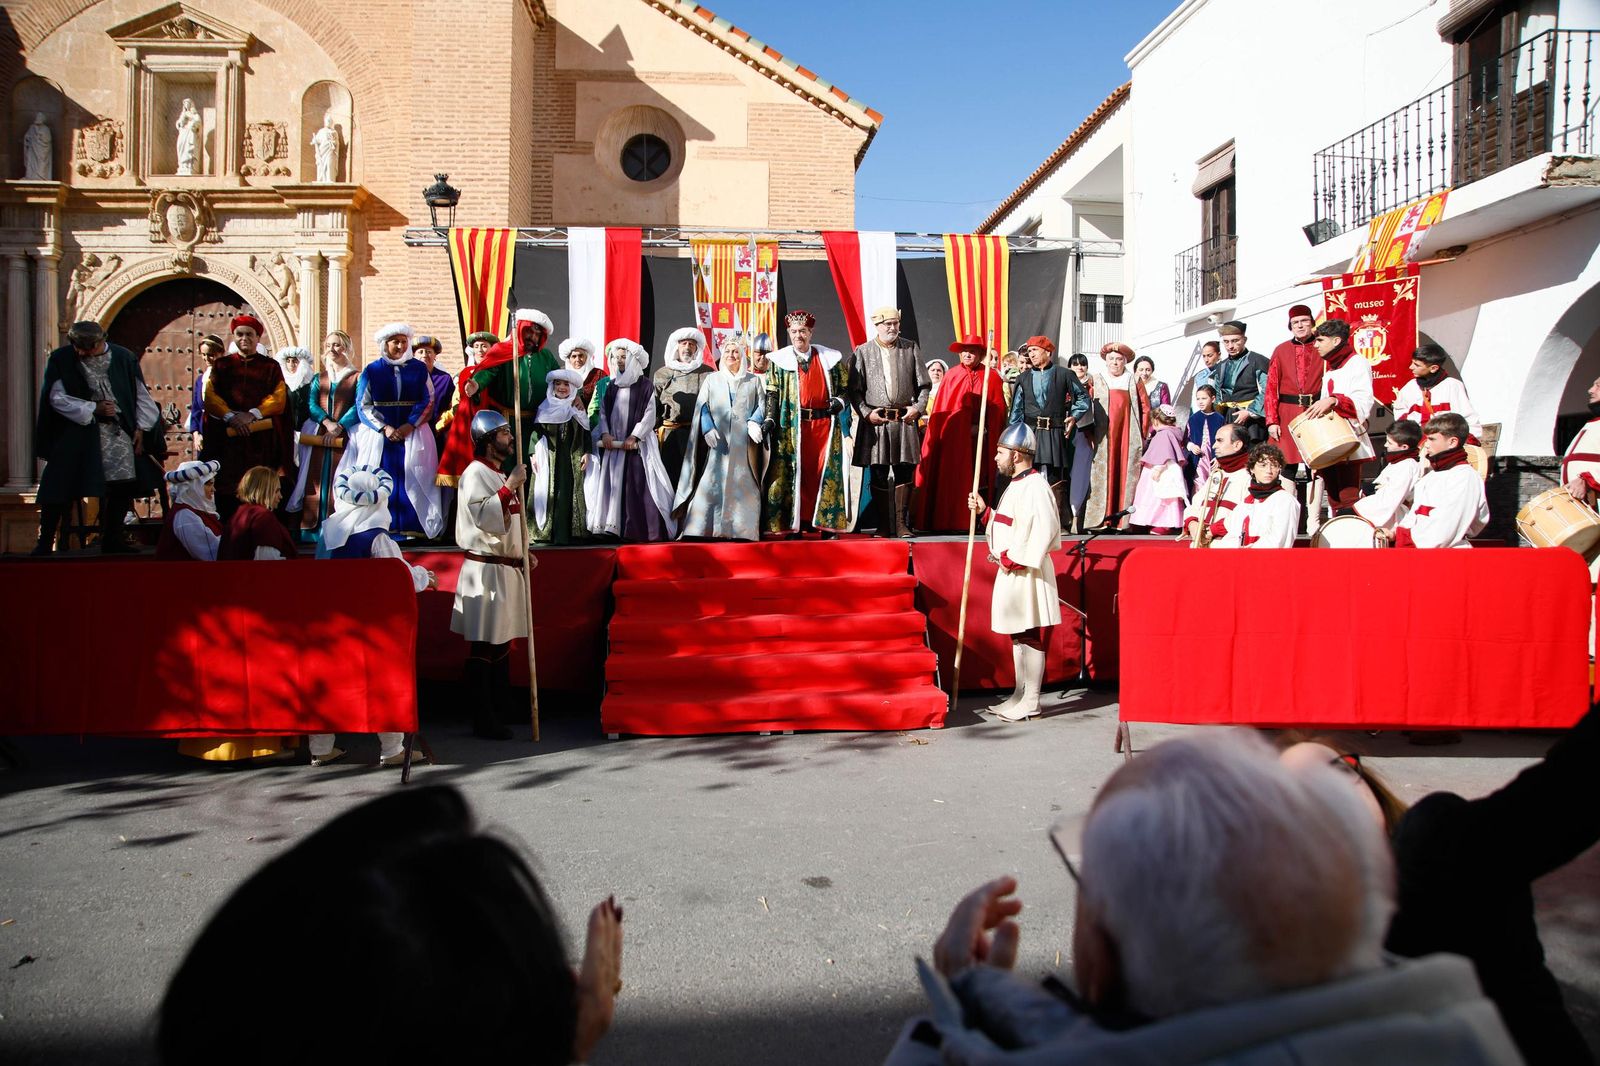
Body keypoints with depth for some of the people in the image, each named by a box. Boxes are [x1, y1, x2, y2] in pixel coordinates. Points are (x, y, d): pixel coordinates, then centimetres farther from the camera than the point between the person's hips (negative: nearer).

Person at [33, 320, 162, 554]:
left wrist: (140, 428, -2)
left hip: (119, 432, 2)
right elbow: (57, 398, -5)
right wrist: (93, 409, -14)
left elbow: (141, 394, 4)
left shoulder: (123, 357, -1)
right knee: (60, 490, -5)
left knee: (123, 486, 2)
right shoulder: (61, 359, -4)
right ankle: (45, 542, 4)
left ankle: (112, 539, 15)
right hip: (76, 432, -2)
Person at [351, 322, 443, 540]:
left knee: (411, 479, -6)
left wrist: (410, 426, -11)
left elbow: (428, 400, 2)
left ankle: (412, 528, -5)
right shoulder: (372, 370, 6)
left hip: (413, 433, 0)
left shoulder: (419, 368, 8)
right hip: (379, 433, 0)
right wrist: (384, 428, -12)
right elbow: (363, 405, 2)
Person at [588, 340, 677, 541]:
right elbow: (603, 413, 10)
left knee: (639, 485, -10)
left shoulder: (645, 386, 1)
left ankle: (640, 530, -9)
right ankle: (614, 527, 2)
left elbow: (649, 415, -5)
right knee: (614, 485, 0)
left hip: (638, 444, -4)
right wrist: (605, 433, -7)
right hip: (613, 444, 4)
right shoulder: (610, 387, 15)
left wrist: (634, 436, -15)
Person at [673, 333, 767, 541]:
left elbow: (761, 405, 8)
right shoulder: (711, 380, 16)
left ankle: (741, 530, -8)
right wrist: (708, 429, -11)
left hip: (743, 444, 0)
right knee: (711, 483, -9)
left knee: (742, 484, -6)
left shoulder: (754, 381, 17)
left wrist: (754, 423, -13)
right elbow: (702, 407, 7)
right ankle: (702, 528, -11)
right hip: (717, 441, 0)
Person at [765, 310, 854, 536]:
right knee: (795, 472, -2)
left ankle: (828, 524, 3)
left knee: (827, 472, -2)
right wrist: (770, 419, -8)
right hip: (793, 425, -1)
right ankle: (794, 525, 2)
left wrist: (839, 401, -6)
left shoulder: (830, 358, 10)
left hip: (825, 423, 1)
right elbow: (772, 392, 4)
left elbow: (845, 387, 14)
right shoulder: (780, 360, 7)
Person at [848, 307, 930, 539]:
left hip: (905, 420, 1)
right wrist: (865, 413, -8)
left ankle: (901, 523, 9)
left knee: (904, 473, 1)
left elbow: (924, 384, 11)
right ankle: (883, 525, 10)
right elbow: (854, 389, 3)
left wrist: (918, 407, -3)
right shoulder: (862, 352, 4)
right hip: (874, 421, -1)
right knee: (878, 475, 2)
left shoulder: (911, 349, 9)